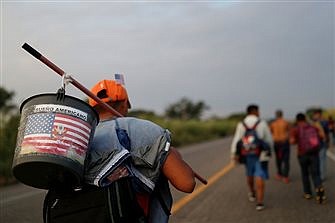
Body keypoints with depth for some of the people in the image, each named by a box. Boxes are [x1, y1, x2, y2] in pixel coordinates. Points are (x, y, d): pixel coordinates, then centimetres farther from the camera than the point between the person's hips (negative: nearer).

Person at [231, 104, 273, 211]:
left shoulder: (241, 124, -3)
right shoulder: (262, 123, -6)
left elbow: (237, 139, -15)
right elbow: (269, 139, 1)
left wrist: (234, 154, -21)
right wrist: (270, 148, 21)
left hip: (247, 153, 3)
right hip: (260, 154, -3)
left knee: (250, 173, 25)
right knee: (259, 176, -5)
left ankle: (252, 194, 46)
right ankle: (260, 202, -15)